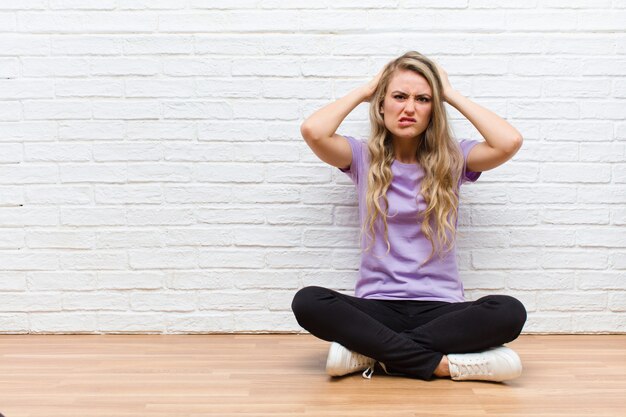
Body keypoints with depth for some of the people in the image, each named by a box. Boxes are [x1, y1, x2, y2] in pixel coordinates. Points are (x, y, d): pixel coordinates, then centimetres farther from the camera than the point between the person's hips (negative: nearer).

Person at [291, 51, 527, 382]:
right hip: (376, 307, 0)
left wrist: (453, 95, -1)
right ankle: (443, 363, -25)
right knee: (307, 302, -29)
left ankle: (370, 351, -21)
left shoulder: (453, 159, 6)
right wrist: (363, 91, 2)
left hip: (441, 307, 1)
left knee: (509, 312, -29)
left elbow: (510, 142, -13)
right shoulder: (364, 158, 5)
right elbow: (313, 131, -14)